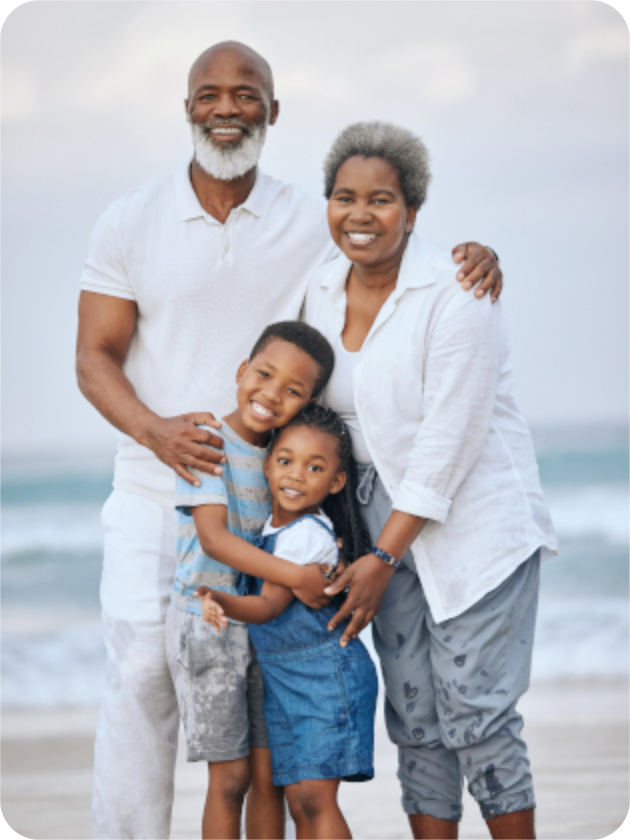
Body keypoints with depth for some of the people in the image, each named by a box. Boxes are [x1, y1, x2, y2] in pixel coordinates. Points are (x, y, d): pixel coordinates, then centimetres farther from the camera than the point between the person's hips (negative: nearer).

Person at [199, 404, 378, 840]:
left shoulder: (308, 534, -19)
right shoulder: (270, 525, 6)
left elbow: (269, 605, -23)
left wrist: (221, 600, -38)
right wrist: (215, 604, 3)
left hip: (326, 676, -8)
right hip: (281, 679, 8)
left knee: (315, 795, -14)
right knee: (298, 802, 7)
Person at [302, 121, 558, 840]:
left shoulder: (456, 293, -16)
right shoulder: (323, 290, 4)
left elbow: (447, 442, -19)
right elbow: (320, 406, 16)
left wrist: (382, 558, -18)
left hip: (476, 519, -6)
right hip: (386, 518, 6)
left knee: (476, 715, -9)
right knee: (414, 718, 4)